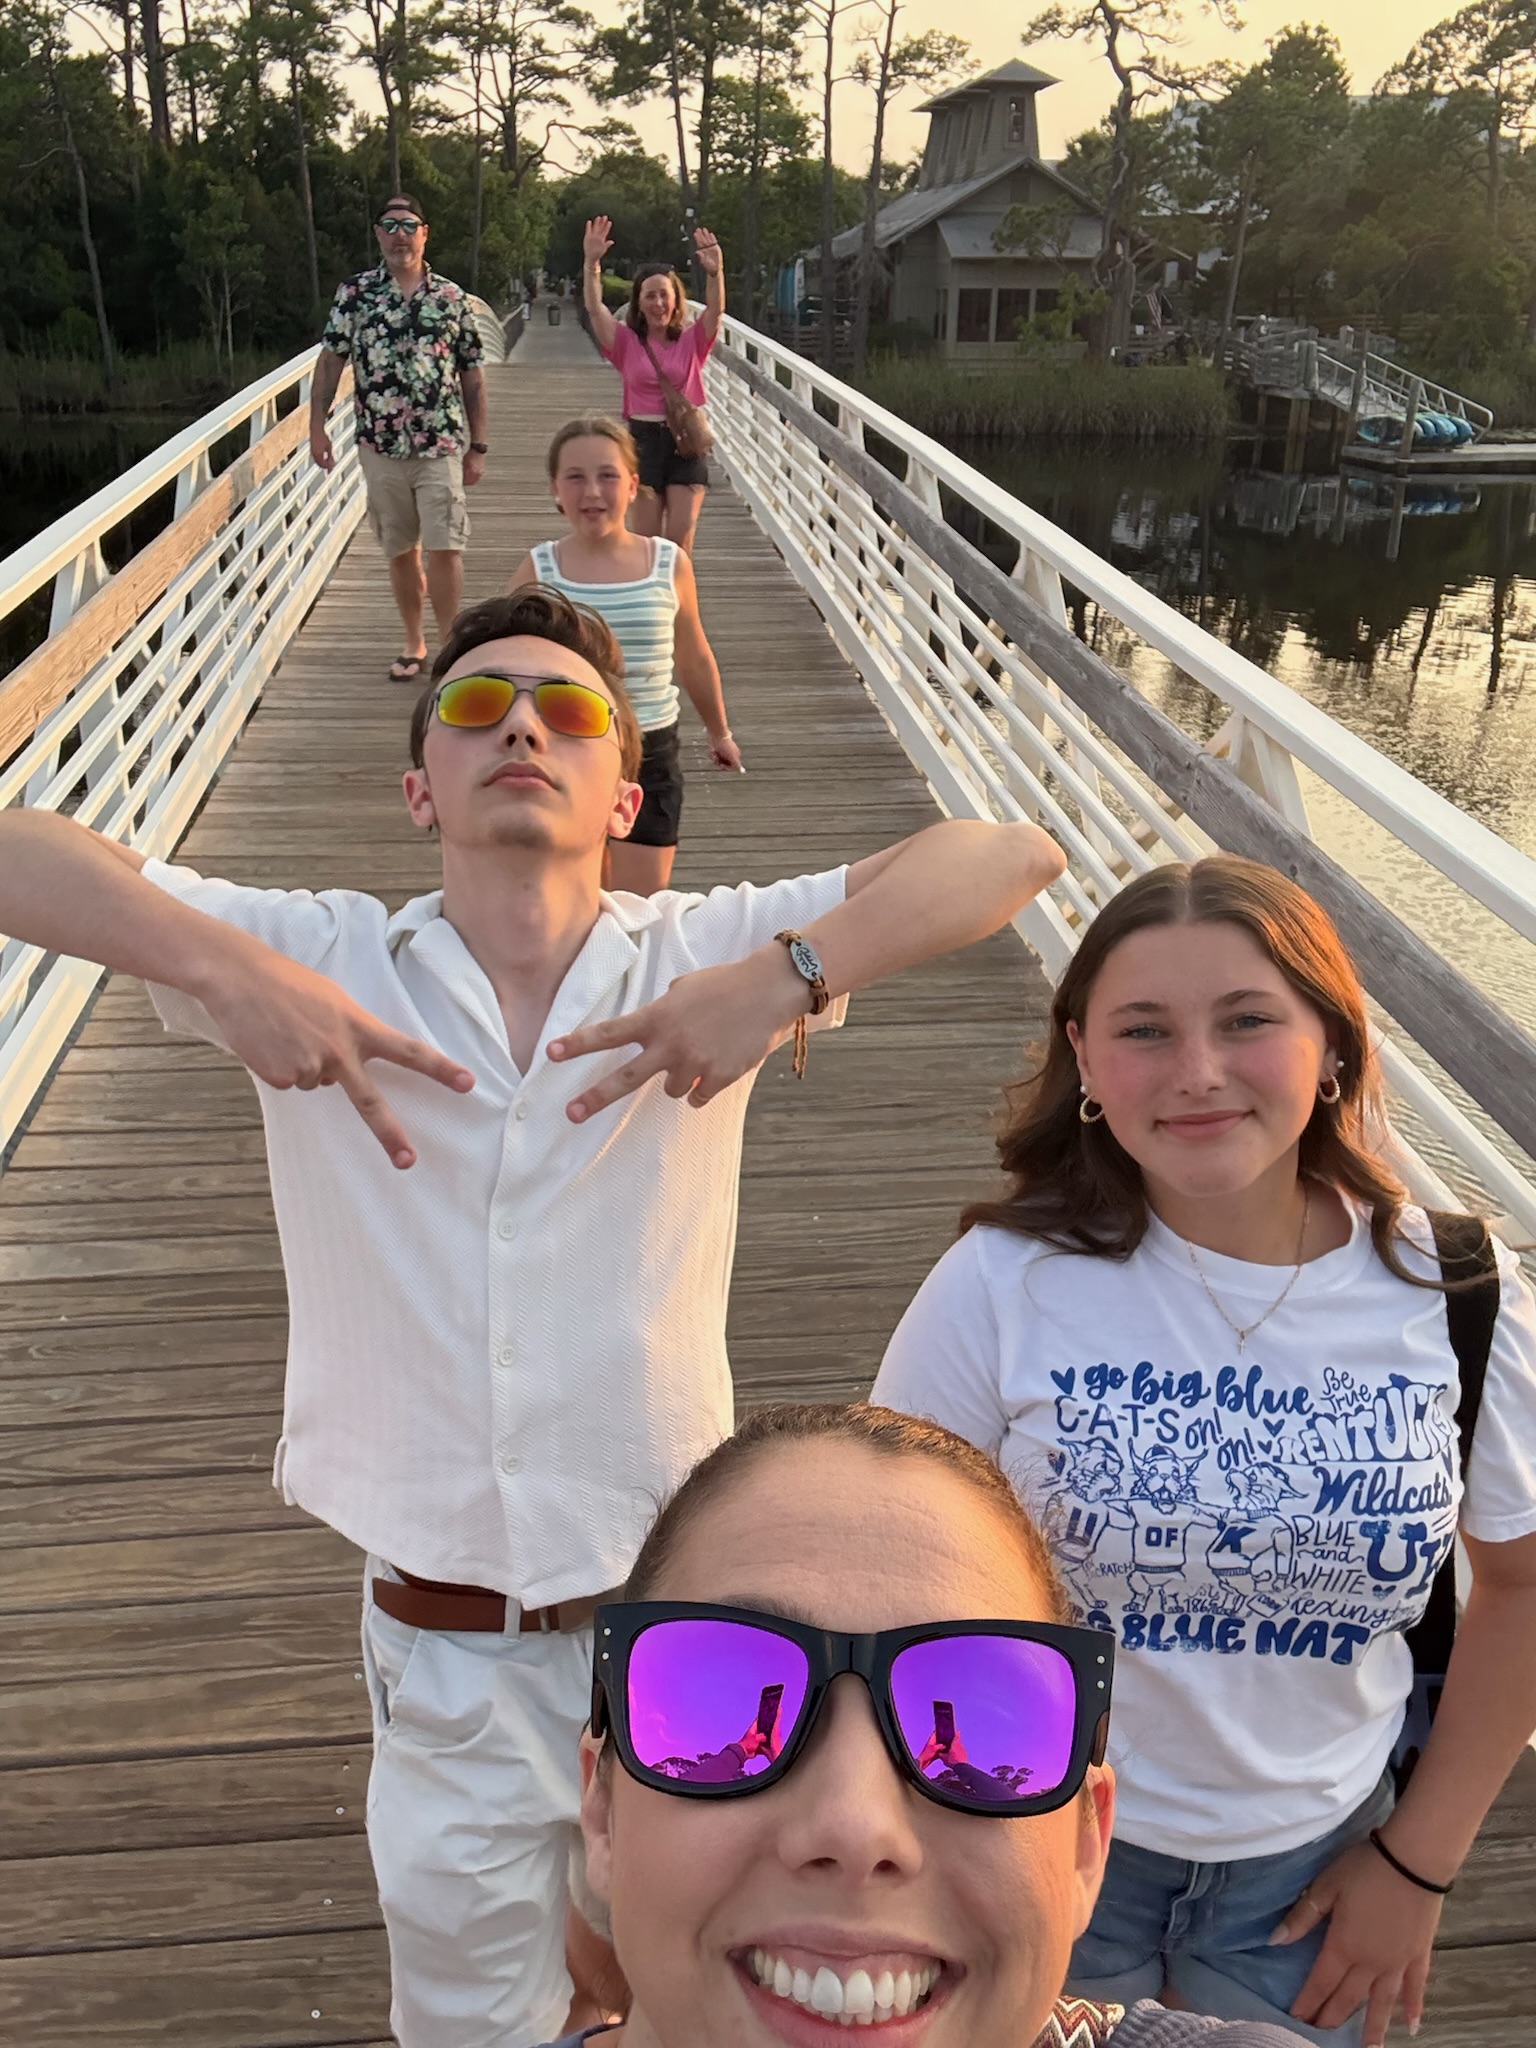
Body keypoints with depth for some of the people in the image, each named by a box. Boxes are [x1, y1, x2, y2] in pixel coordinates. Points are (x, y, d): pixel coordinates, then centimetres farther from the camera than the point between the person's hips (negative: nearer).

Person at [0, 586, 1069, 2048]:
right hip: (447, 1651, 0)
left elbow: (1011, 854, -15)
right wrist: (217, 966, -26)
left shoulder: (701, 960, -8)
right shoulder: (321, 964, -6)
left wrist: (790, 977, -29)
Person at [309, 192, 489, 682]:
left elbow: (472, 377, 6)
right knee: (400, 550, 11)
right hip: (381, 446, 1)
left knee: (444, 548, -9)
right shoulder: (356, 292, 3)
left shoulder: (451, 297, 3)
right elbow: (331, 361, 4)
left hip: (441, 445, -1)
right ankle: (414, 642, 25)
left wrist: (478, 447, 4)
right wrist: (317, 426, -5)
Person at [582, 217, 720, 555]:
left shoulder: (691, 340, 5)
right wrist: (591, 264, -24)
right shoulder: (627, 342, 4)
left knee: (681, 541, -1)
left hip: (686, 441, 0)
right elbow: (595, 308, -9)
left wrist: (715, 272, -31)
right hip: (643, 440, 0)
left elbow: (715, 310, -12)